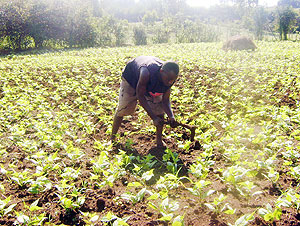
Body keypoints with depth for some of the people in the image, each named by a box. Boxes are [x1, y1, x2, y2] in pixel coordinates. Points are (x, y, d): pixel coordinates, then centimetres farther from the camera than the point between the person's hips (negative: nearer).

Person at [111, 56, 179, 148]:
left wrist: (171, 117, -39)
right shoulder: (146, 72, -47)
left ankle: (159, 140, 9)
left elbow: (165, 100, -20)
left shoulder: (170, 78, -30)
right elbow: (140, 95, -35)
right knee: (122, 109, -4)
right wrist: (153, 117, -40)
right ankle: (112, 139, 13)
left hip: (152, 84, 4)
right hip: (131, 77, -4)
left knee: (159, 109, -7)